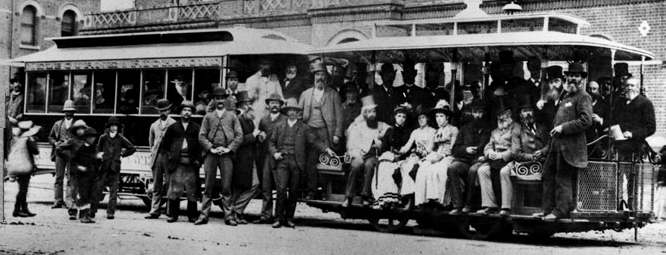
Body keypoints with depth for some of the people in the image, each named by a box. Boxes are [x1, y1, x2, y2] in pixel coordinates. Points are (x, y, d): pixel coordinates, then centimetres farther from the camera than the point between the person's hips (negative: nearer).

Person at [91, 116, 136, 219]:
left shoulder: (121, 139, 4)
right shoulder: (103, 138, 5)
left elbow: (132, 149, 12)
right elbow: (98, 150, 17)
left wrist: (122, 154, 7)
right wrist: (99, 156, 2)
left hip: (115, 167, 0)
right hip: (103, 166, 0)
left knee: (113, 190, -2)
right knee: (98, 188, -2)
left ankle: (110, 212, 1)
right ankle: (92, 211, 4)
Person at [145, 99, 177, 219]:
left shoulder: (174, 124, 3)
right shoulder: (154, 125, 18)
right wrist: (153, 153, 13)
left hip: (169, 156, -4)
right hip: (156, 157, 4)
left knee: (169, 184, -7)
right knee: (156, 186, 5)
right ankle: (154, 211, 5)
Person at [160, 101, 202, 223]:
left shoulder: (196, 128, 10)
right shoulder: (173, 127, 14)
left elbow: (202, 145, 5)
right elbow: (164, 144, 19)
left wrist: (199, 159, -4)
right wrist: (167, 155, 8)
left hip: (191, 163, 0)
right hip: (176, 163, 0)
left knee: (192, 190, -1)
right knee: (174, 189, -4)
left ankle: (192, 216, 4)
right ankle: (172, 215, 0)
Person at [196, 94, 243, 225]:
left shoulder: (232, 116, 12)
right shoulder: (208, 116, 13)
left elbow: (239, 136, 6)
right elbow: (201, 136, 6)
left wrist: (229, 148, -6)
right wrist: (211, 148, -6)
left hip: (226, 155, 0)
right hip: (210, 154, 0)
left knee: (227, 187, -2)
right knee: (208, 186, 1)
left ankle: (228, 216, 1)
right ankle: (204, 215, 3)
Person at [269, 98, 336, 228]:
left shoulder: (304, 128, 8)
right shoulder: (279, 126, 14)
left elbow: (315, 141, 1)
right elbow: (272, 143, 18)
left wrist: (326, 149, -14)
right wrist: (274, 153, -1)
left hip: (297, 162, 0)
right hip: (282, 161, 0)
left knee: (293, 192, 2)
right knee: (281, 189, -10)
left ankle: (289, 218, 11)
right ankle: (279, 218, -4)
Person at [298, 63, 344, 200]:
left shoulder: (333, 94, 10)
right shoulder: (305, 94, 16)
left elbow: (339, 116, 5)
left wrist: (337, 134, -4)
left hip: (325, 132, -2)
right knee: (311, 162, -7)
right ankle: (311, 191, -2)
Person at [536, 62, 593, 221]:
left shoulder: (583, 97, -8)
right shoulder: (565, 96, 20)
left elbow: (586, 121, -19)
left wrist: (563, 127, -18)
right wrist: (556, 127, 14)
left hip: (570, 144, -9)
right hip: (557, 142, 9)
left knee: (563, 178, -4)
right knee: (548, 176, 11)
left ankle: (560, 210, 3)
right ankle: (547, 209, 16)